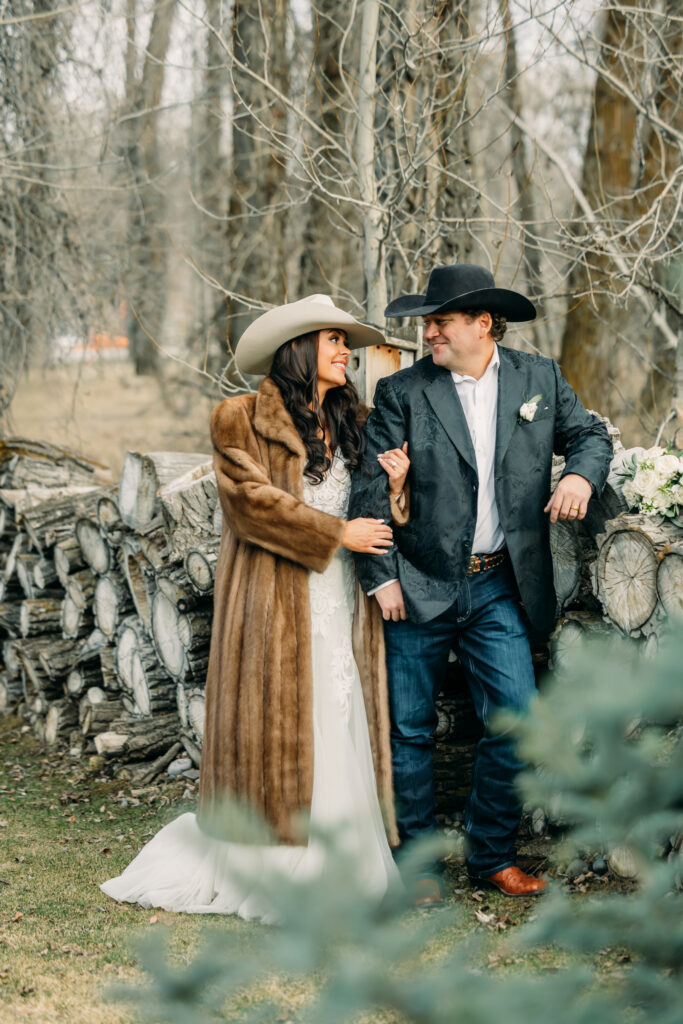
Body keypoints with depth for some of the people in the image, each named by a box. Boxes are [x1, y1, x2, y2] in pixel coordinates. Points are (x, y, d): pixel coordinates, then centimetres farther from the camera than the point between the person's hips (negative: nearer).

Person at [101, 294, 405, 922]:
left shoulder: (349, 422, 16)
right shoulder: (241, 420, -3)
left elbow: (372, 514, 18)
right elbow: (251, 499, -12)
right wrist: (336, 534, -12)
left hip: (341, 602, 6)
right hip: (275, 603, -5)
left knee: (340, 736, 3)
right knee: (278, 734, -3)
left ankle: (341, 867, 10)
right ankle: (278, 877, 5)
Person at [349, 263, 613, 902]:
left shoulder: (539, 378, 6)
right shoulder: (401, 392, -3)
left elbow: (589, 434, 17)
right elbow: (371, 490, -5)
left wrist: (582, 474, -7)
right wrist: (380, 577, -11)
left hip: (497, 589, 2)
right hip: (419, 587, -2)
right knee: (409, 729, 5)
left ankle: (491, 856, 19)